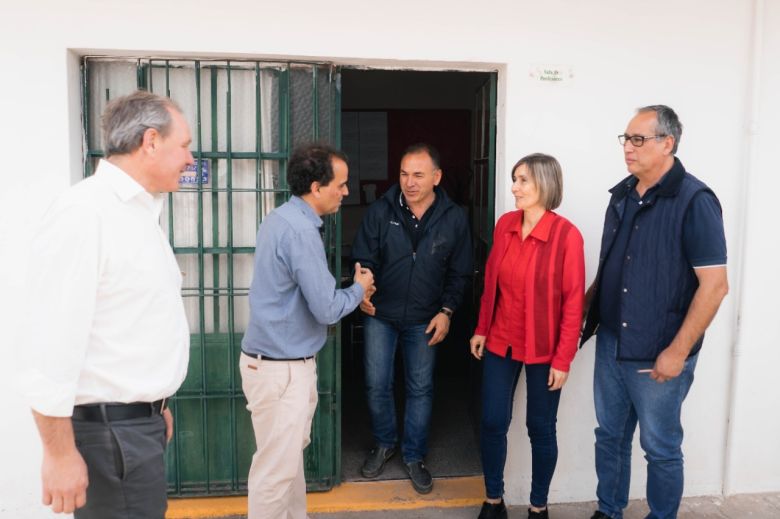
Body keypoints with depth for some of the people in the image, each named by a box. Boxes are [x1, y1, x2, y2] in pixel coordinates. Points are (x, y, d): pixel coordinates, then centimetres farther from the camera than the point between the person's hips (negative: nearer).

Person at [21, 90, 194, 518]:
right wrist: (60, 453, -20)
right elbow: (52, 343, -23)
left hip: (140, 421, 9)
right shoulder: (83, 214, -18)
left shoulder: (141, 212, 12)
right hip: (109, 431, -9)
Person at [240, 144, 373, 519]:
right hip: (281, 368, -10)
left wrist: (347, 290, 11)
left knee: (291, 454, 22)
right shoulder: (300, 231, -23)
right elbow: (327, 309, -22)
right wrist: (359, 288, -4)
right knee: (276, 467, 3)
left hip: (279, 358, 10)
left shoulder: (282, 218, 8)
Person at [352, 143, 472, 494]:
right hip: (380, 314, 0)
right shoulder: (380, 211, -10)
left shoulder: (454, 219, -8)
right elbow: (364, 259, -4)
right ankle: (384, 443, 34)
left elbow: (459, 272, 1)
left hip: (424, 320, 0)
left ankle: (414, 455, 29)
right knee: (377, 385, 9)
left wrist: (446, 311, -6)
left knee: (420, 389, 11)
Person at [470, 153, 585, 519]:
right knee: (492, 423, 9)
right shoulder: (504, 224, 1)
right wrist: (481, 329, 8)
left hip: (542, 349, -4)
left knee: (540, 428, 10)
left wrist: (563, 359, -13)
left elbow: (573, 301, -13)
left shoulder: (566, 235, -15)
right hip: (500, 342, 4)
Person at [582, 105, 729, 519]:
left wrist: (677, 352, -17)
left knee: (660, 447, 11)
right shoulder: (622, 194, 6)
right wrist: (583, 311, 11)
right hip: (610, 344, 6)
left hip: (657, 354, -6)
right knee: (610, 436, 18)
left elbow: (714, 285, -16)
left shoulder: (694, 201, -14)